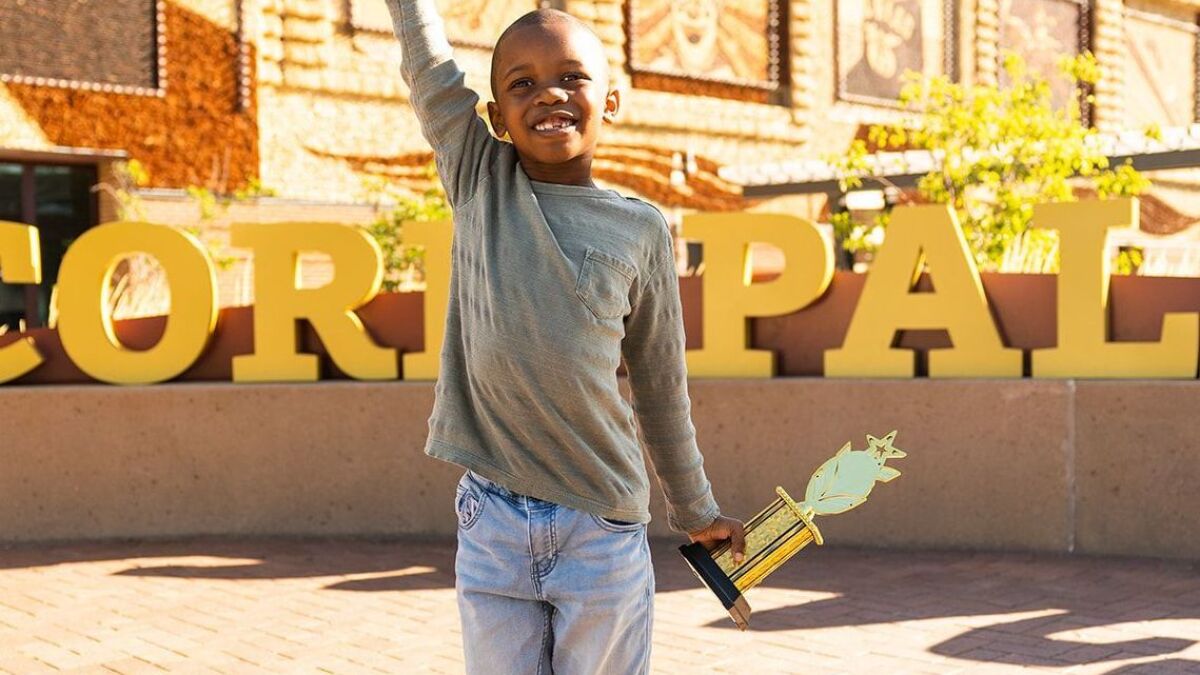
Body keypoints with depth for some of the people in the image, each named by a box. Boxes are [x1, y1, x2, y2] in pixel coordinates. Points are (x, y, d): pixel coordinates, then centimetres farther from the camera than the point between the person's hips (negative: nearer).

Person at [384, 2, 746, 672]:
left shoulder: (643, 231, 1)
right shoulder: (480, 182, 2)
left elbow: (662, 388, 10)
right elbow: (425, 56, 0)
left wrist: (697, 511, 17)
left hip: (604, 528, 0)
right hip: (492, 523, 1)